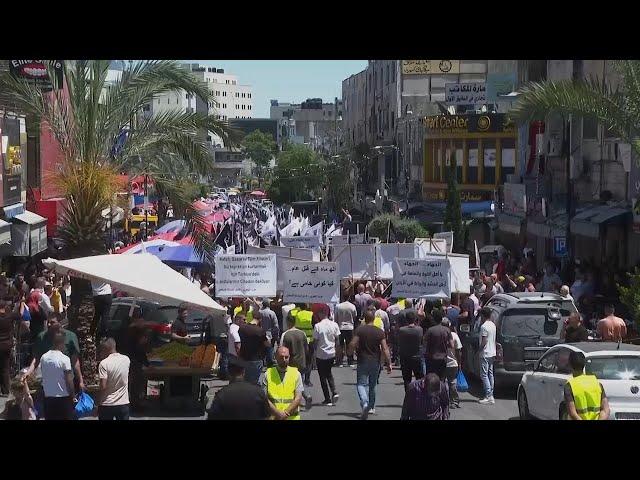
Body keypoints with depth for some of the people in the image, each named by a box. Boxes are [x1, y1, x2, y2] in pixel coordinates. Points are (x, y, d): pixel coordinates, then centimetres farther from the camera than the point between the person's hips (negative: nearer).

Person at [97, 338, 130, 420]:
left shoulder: (104, 364, -15)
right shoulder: (126, 360, 0)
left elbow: (103, 386, -18)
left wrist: (98, 401, -4)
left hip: (107, 404, -4)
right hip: (123, 403, 4)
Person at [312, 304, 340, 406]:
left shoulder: (317, 326, -15)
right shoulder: (334, 325, -4)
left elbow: (316, 342, -11)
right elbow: (337, 340, 2)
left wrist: (315, 353, 2)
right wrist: (336, 352, 13)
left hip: (321, 355, -4)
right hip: (331, 354, 4)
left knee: (323, 377, 7)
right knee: (329, 373, 24)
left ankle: (327, 399, 8)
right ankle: (334, 392, 5)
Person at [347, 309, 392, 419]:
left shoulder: (359, 330, -8)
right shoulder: (380, 332, -3)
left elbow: (352, 344, -13)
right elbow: (385, 349, -6)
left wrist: (350, 352, 8)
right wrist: (389, 363, -2)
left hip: (363, 361, -3)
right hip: (375, 361, 3)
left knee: (361, 384, -1)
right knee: (372, 385, 17)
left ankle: (364, 403, -26)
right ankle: (371, 407, 27)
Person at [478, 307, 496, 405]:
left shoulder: (484, 326, -17)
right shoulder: (493, 325, 11)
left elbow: (484, 341, -20)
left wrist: (480, 349, -7)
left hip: (485, 354, -9)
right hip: (492, 353, 9)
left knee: (484, 375, -7)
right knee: (490, 374, 13)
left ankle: (489, 396, -12)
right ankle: (490, 395, 15)